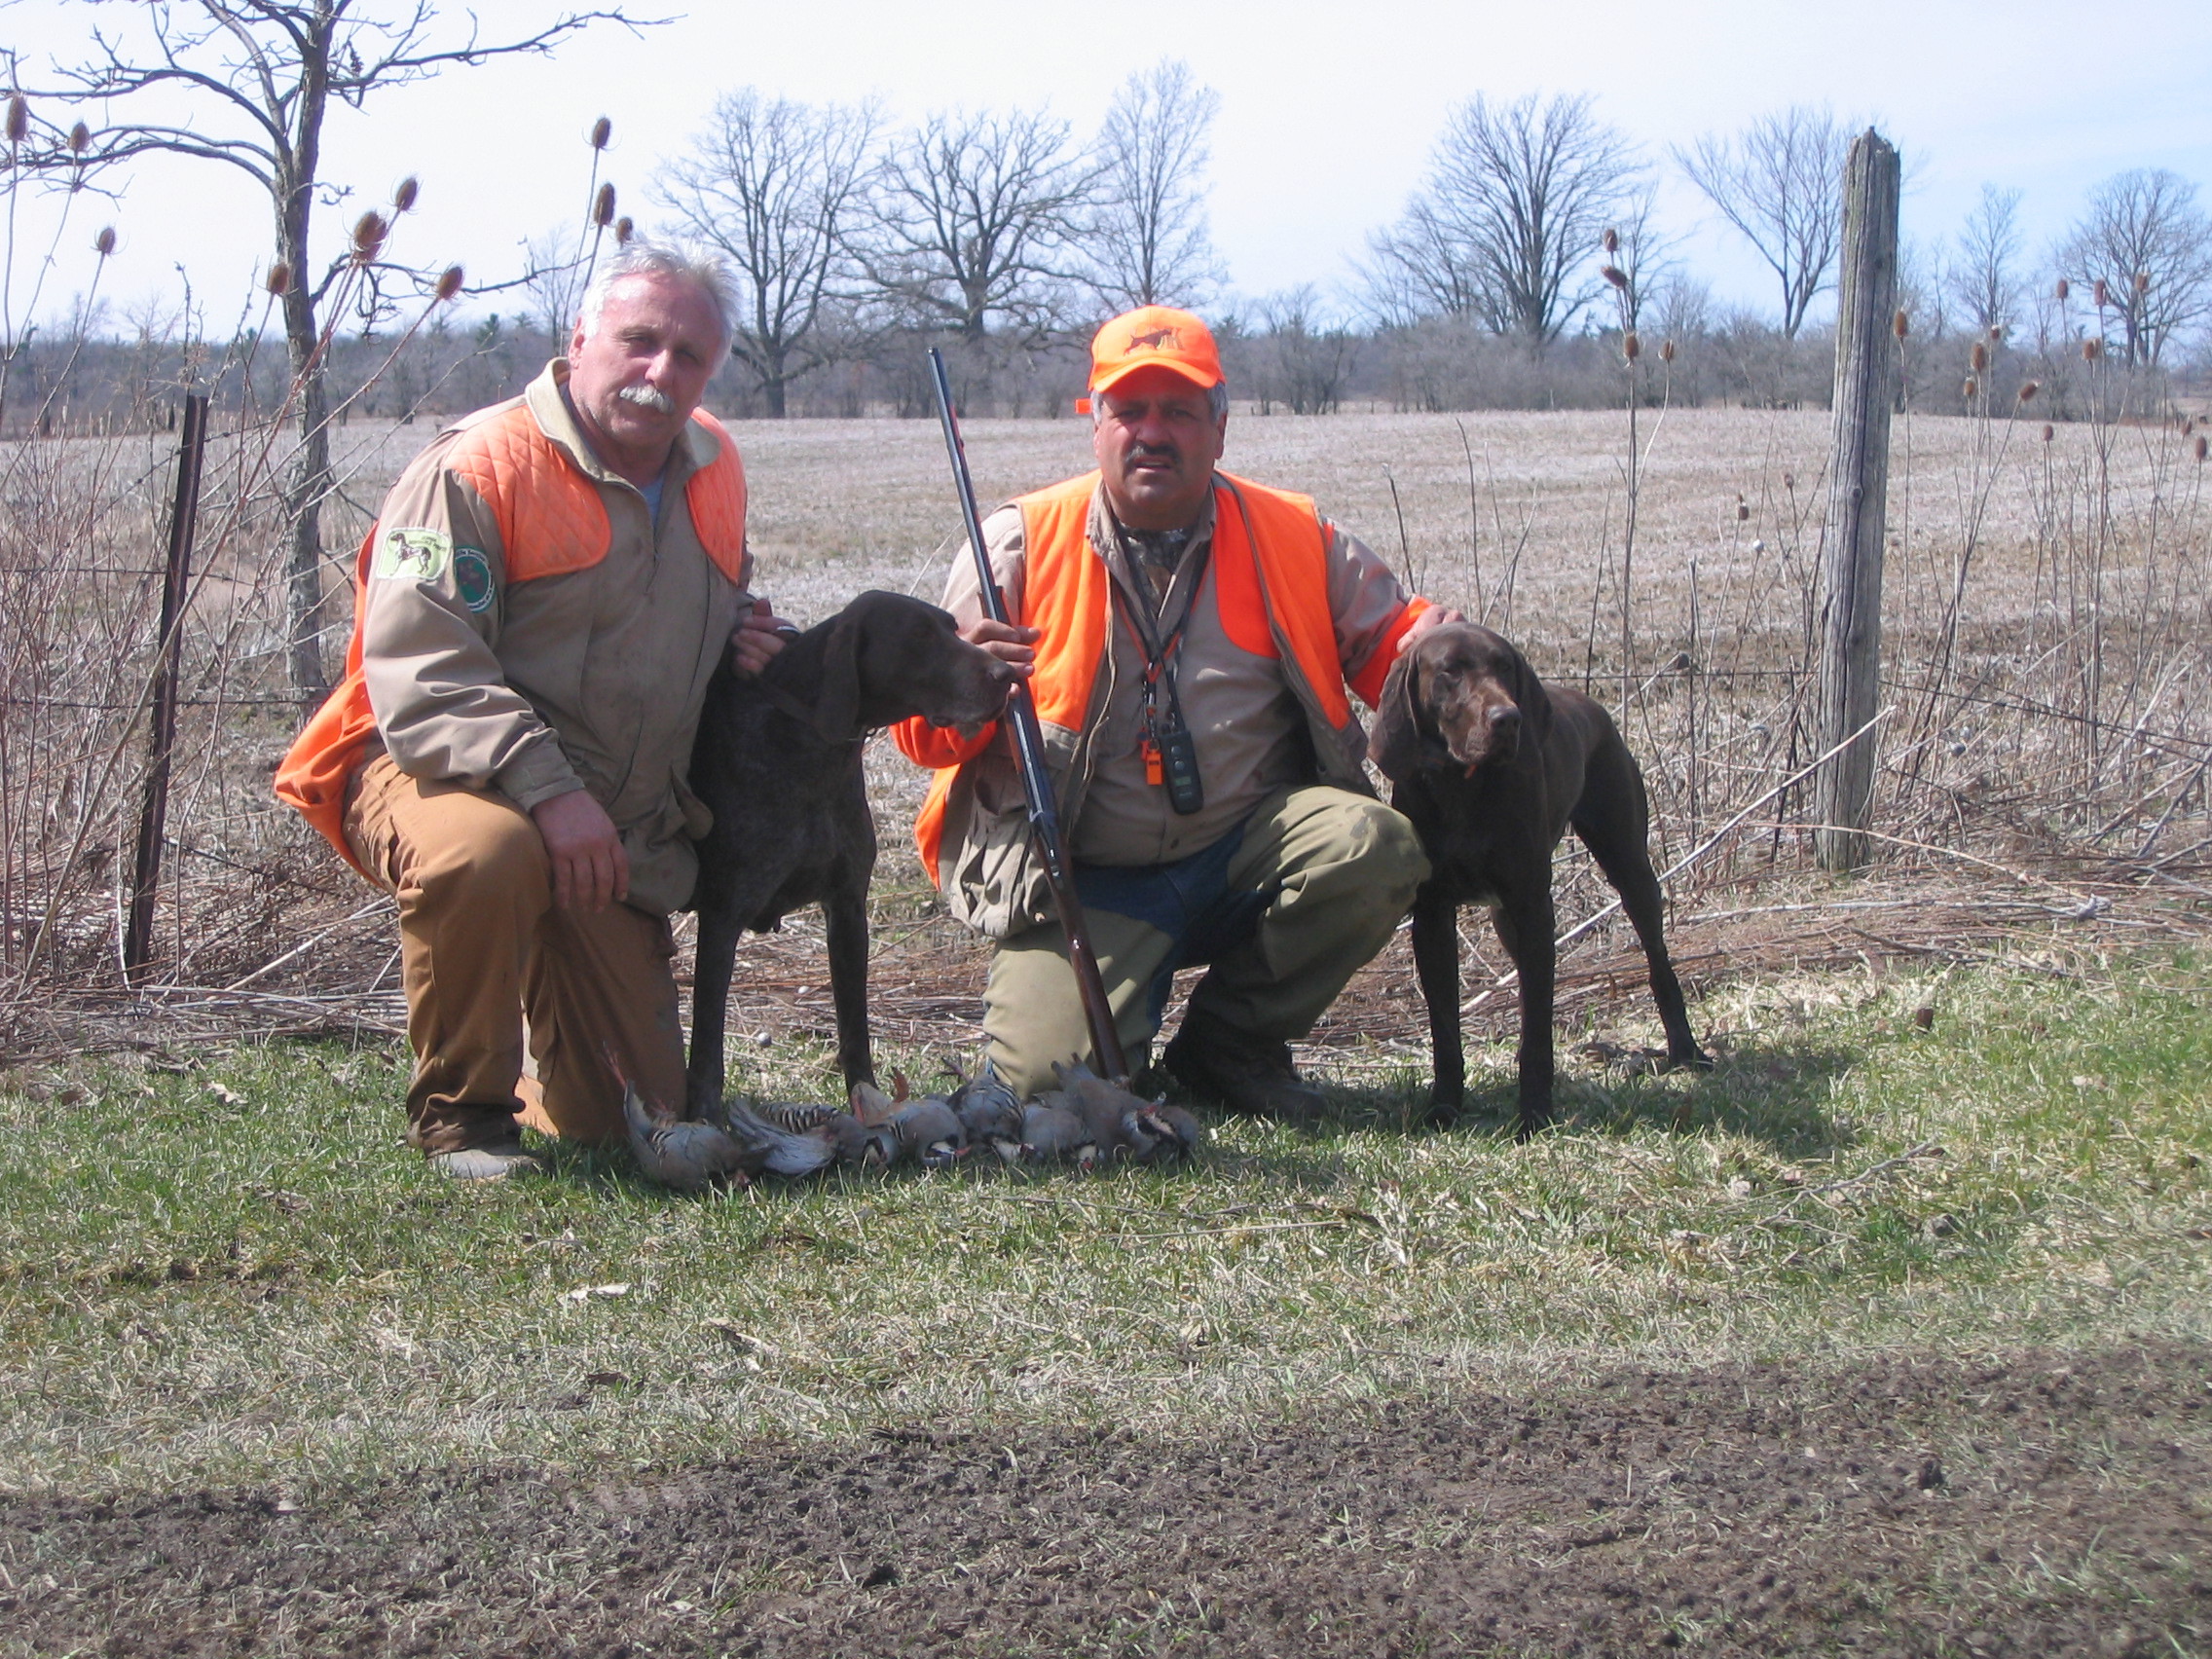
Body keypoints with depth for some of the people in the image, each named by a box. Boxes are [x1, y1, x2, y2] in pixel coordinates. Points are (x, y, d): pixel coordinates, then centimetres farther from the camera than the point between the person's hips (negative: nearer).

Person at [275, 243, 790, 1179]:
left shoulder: (714, 471, 8)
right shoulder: (477, 468, -16)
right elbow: (416, 671, -25)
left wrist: (740, 642, 3)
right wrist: (547, 789, -37)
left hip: (620, 839, 6)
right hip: (444, 777, -6)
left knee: (623, 1115, 4)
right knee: (484, 854, -43)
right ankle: (459, 1111, -17)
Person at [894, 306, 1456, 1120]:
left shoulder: (1293, 536, 6)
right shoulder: (1021, 542, 1)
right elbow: (930, 738, 1)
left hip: (1248, 853, 2)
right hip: (1086, 884, -2)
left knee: (1371, 845, -28)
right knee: (1051, 1069, -25)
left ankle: (1231, 1043, -1)